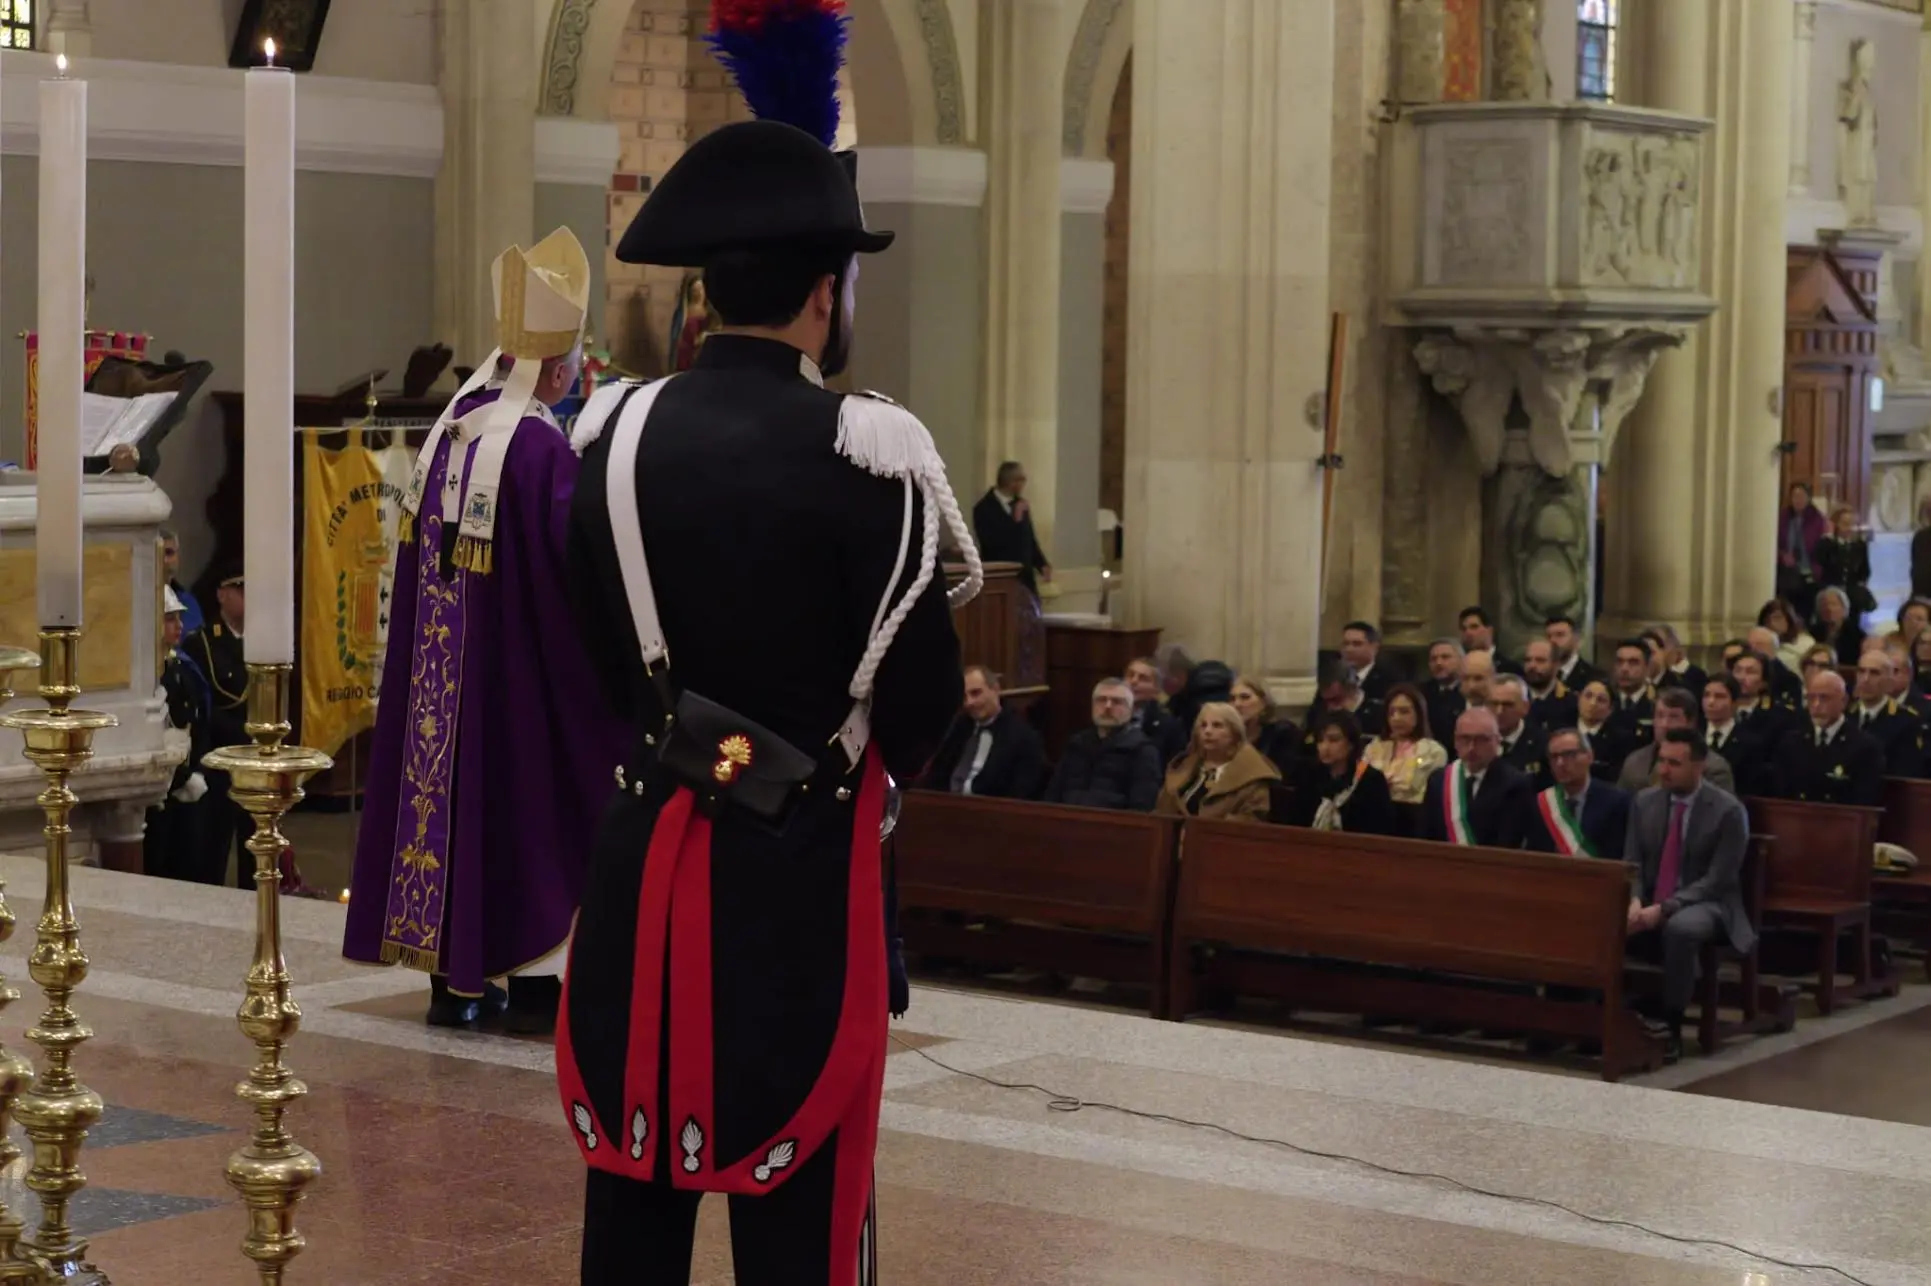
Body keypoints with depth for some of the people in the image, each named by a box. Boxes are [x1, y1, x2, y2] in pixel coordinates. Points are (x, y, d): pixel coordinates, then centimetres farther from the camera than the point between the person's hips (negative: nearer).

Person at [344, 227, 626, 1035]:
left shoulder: (450, 429, 4)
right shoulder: (544, 451, -19)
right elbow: (577, 566, -21)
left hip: (434, 665, 7)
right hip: (519, 674, -7)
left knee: (449, 786, 12)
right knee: (529, 808, 3)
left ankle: (452, 975, 18)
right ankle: (532, 979, 8)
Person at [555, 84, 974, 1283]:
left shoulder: (619, 432, 1)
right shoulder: (860, 450, -14)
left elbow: (601, 643, 10)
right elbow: (927, 688, -10)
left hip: (648, 845, 5)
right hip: (803, 863, -5)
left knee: (636, 1174, 14)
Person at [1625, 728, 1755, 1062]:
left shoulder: (1728, 810, -9)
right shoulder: (1645, 801, 6)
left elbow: (1717, 879, -14)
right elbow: (1632, 863, 8)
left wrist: (1664, 909, -23)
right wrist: (1635, 901, -15)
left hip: (1705, 905, -4)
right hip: (1649, 903, 5)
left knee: (1680, 929, -40)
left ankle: (1671, 1026, -27)